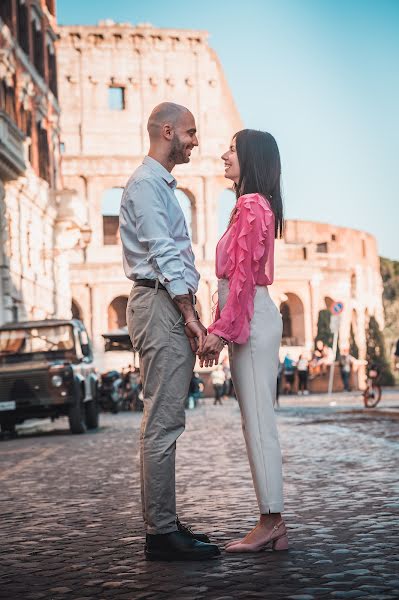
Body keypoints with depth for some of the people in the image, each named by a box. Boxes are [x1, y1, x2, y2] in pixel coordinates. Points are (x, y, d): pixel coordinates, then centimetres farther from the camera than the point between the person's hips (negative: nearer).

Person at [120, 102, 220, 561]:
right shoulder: (145, 183, -8)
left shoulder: (162, 185, 24)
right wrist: (189, 314, -16)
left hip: (170, 307, 11)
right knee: (162, 423, -11)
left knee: (164, 421, 10)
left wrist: (188, 317, 17)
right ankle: (161, 533, -10)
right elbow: (162, 255, -15)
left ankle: (164, 524, 14)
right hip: (160, 304, -11)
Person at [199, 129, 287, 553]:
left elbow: (244, 276, -17)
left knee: (258, 422, -8)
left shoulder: (251, 206, -11)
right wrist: (219, 328, 19)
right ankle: (273, 523, 10)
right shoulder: (252, 205, 19)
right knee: (256, 421, 8)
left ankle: (270, 522, -5)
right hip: (249, 322, 10)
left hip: (250, 321, -10)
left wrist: (222, 330, -16)